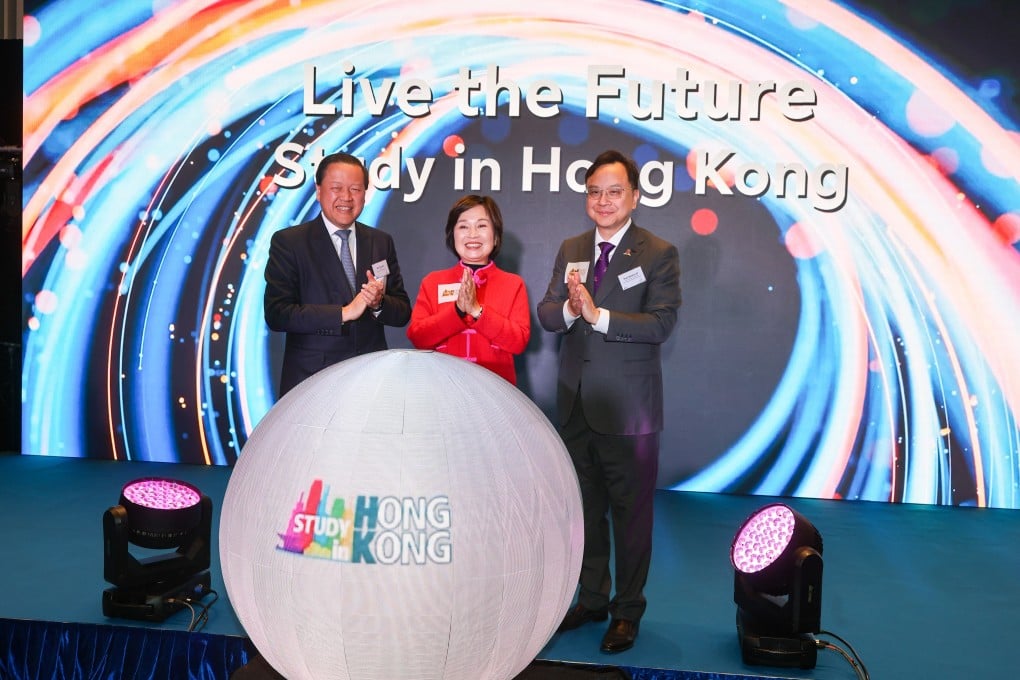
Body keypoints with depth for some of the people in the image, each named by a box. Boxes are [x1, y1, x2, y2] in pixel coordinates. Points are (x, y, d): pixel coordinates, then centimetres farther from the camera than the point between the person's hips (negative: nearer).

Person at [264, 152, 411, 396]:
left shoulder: (382, 242, 9)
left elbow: (403, 313, 8)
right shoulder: (288, 242, -3)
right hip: (311, 379, -3)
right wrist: (343, 313, -19)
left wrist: (378, 303, -14)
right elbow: (276, 314, -13)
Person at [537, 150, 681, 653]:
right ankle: (592, 598, 34)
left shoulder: (659, 254, -6)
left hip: (628, 408, -5)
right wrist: (569, 309, -19)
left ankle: (628, 611, 24)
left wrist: (597, 314, -24)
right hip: (575, 403, 5)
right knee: (586, 508, 17)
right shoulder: (570, 249, 9)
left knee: (631, 512, 7)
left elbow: (660, 324, -18)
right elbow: (546, 314, 3)